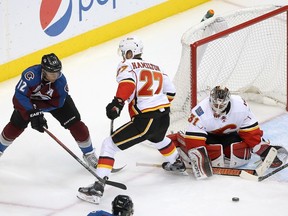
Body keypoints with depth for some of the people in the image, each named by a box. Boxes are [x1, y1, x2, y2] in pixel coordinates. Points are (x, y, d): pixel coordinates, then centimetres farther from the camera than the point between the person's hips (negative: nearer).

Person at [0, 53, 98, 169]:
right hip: (30, 98, 0)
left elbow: (57, 103, -23)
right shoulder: (31, 74, -40)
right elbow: (20, 95, -37)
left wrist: (37, 108, -30)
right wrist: (33, 113, -41)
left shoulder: (61, 81, -33)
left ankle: (89, 154, 8)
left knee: (74, 123, -9)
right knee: (16, 125, -2)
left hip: (54, 99, 1)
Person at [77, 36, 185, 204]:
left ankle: (98, 187, -13)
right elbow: (170, 92, 22)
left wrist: (118, 103, -31)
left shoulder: (127, 65, -1)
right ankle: (177, 163, 64)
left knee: (110, 144, -2)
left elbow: (128, 82, -24)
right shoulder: (154, 67, 20)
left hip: (145, 120, -7)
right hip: (164, 118, 7)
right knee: (157, 138, 43)